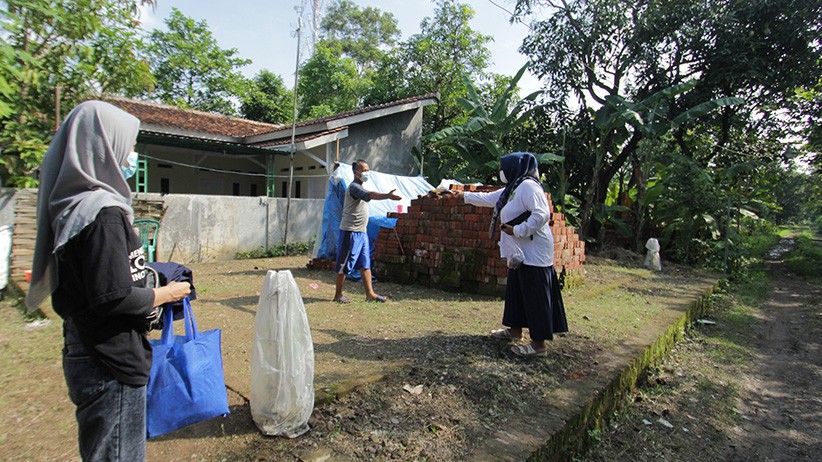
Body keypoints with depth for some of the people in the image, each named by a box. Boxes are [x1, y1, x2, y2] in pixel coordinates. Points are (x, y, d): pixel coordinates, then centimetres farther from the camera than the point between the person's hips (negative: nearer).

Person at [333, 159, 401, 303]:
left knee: (365, 264, 8)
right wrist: (388, 195, -47)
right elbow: (370, 195, -35)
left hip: (361, 232, 10)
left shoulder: (360, 187, 17)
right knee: (344, 265, 0)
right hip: (350, 232, -9)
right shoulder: (354, 187, -16)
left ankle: (370, 294, 11)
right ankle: (338, 295, 12)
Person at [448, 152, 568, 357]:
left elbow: (542, 215, -25)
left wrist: (516, 230, -23)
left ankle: (539, 343, 2)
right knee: (515, 290, 18)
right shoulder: (511, 189, 16)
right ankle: (515, 329, 33)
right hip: (520, 251, 10)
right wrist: (464, 196, 35)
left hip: (533, 252, -10)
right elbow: (488, 198, 29)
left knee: (535, 295, -5)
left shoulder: (528, 186, -15)